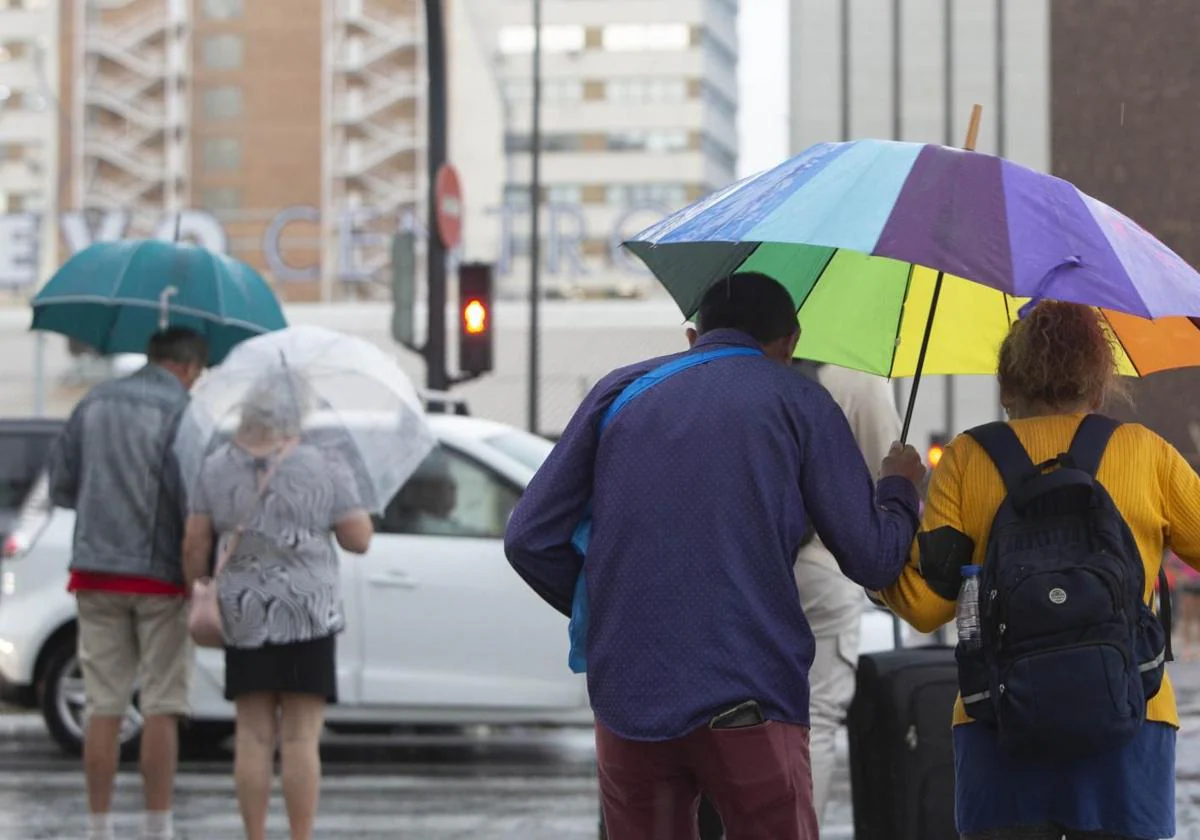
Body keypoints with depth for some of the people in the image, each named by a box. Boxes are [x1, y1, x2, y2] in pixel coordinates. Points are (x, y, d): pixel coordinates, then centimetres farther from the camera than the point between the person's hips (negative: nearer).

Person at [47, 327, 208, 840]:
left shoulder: (93, 404, 8)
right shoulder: (181, 413, -8)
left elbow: (61, 486, 10)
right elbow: (192, 497, -16)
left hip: (96, 573, 4)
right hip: (160, 574, -4)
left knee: (104, 707, 6)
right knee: (161, 705, 0)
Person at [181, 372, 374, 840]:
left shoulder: (217, 468, 1)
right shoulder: (326, 470, -6)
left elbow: (195, 545, 1)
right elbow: (359, 540, -2)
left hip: (243, 618, 3)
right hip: (307, 618, -3)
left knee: (253, 736, 7)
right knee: (301, 739, -1)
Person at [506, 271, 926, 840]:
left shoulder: (620, 390, 14)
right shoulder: (798, 401, 6)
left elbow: (529, 539, 9)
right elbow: (873, 559, 3)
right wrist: (899, 488, 24)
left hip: (626, 699, 3)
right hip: (747, 702, -3)